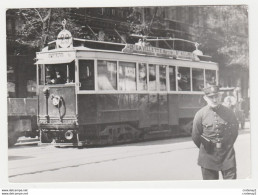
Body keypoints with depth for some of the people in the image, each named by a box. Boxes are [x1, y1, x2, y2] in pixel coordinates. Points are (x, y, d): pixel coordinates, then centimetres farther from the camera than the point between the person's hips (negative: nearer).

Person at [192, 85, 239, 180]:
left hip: (227, 154, 1)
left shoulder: (229, 113, -1)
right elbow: (195, 136, 2)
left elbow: (234, 132, 13)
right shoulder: (200, 114, -6)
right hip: (208, 157, -1)